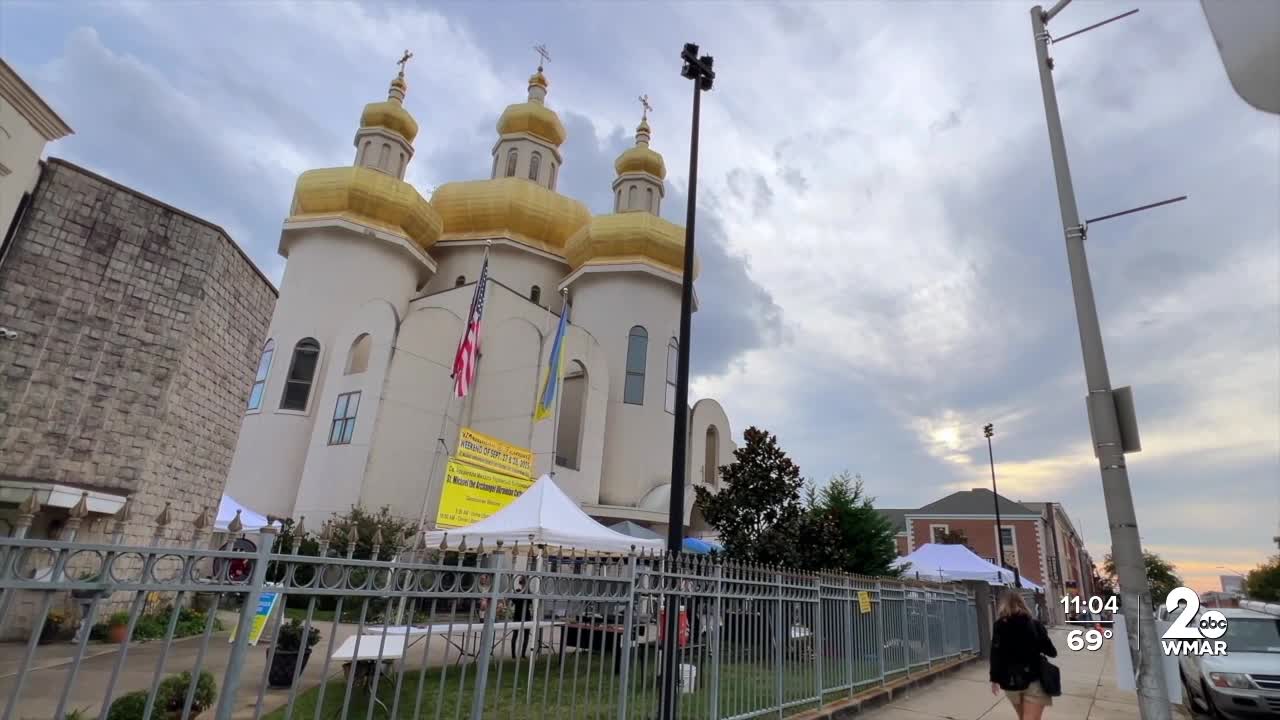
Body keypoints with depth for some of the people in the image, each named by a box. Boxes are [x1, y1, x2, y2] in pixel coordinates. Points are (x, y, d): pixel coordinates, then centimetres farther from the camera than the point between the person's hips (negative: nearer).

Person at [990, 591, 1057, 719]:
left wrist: (995, 679, 1)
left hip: (1010, 681, 2)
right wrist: (1053, 652, 24)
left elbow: (995, 655, -7)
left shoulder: (999, 626, -4)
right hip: (1033, 679, -2)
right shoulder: (1034, 624, -4)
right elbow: (1050, 651, 0)